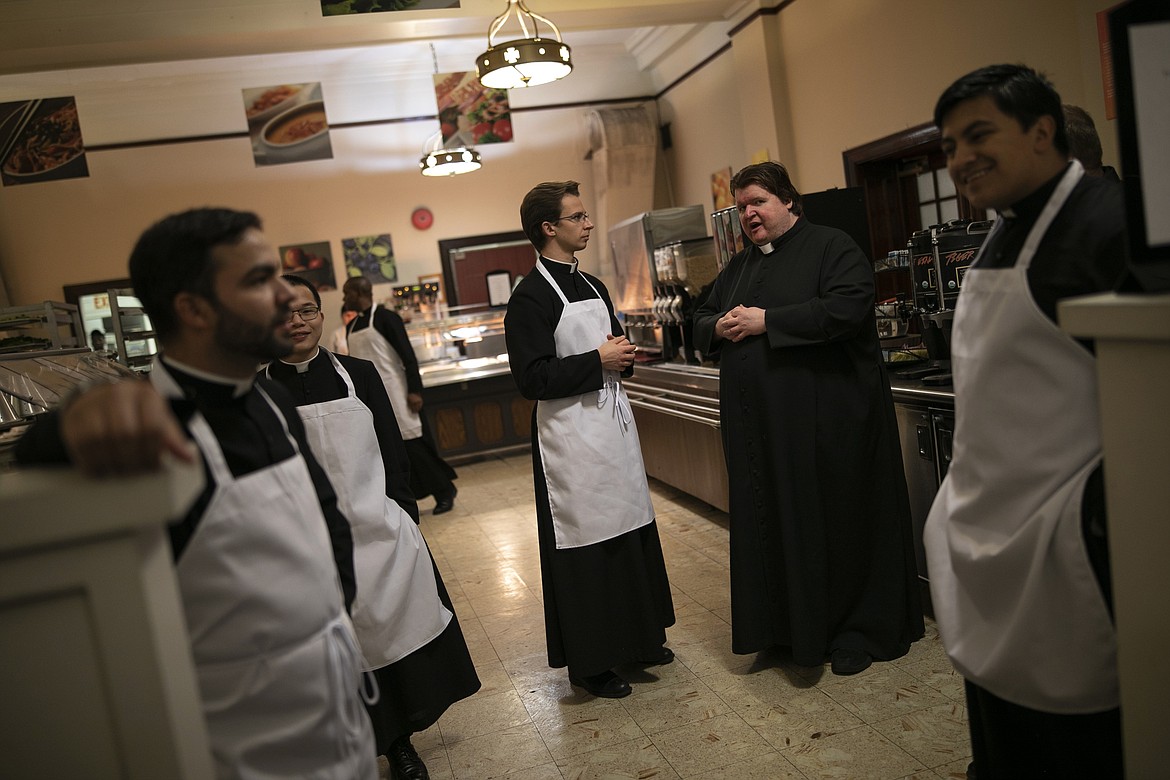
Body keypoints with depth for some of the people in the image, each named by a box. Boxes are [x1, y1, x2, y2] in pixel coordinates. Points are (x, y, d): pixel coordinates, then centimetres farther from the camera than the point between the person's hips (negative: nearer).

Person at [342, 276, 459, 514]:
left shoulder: (385, 318, -9)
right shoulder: (351, 327, 12)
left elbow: (408, 356, -12)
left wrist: (415, 390, -18)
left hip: (394, 394, -7)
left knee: (412, 445, -3)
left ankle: (444, 491, 10)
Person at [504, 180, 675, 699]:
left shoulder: (593, 287, 14)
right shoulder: (530, 297, -12)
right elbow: (532, 379, -18)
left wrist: (624, 356, 1)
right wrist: (598, 360, -16)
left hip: (614, 420, 8)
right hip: (571, 433, -8)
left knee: (630, 530, 14)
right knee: (585, 544, 0)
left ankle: (636, 637, 31)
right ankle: (589, 661, 16)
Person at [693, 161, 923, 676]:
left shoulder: (831, 247, -4)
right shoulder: (738, 268, 18)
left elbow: (848, 307, -20)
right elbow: (700, 323, 20)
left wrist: (766, 321, -19)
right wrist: (720, 328, -4)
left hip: (825, 417, -6)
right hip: (759, 423, 7)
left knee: (837, 519, 2)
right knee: (773, 520, 11)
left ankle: (862, 631, 18)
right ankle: (790, 627, 26)